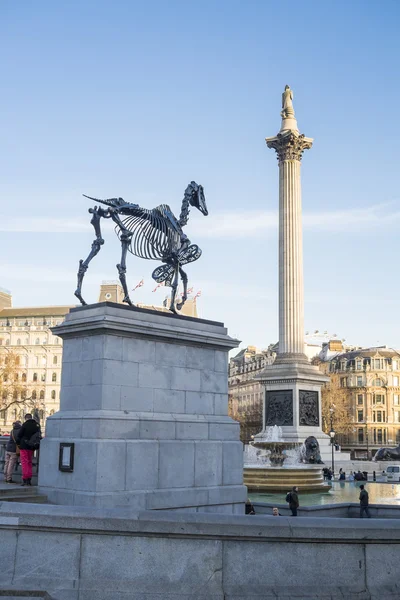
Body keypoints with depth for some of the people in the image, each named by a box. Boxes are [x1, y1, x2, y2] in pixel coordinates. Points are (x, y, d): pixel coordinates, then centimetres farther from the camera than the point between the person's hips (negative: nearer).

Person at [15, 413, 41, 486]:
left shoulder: (25, 424, -12)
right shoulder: (37, 425, 4)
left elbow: (19, 435, -9)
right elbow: (39, 435, 10)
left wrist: (18, 442, 10)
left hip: (24, 446, -5)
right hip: (31, 447, 5)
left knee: (24, 463, -2)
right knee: (29, 463, 15)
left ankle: (25, 479, -7)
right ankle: (29, 480, 15)